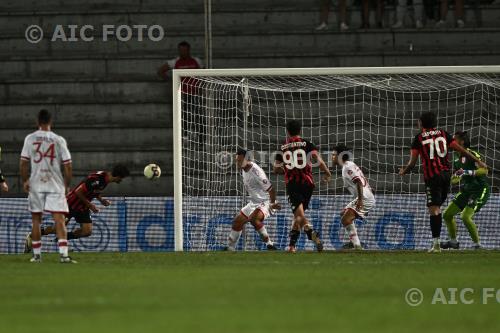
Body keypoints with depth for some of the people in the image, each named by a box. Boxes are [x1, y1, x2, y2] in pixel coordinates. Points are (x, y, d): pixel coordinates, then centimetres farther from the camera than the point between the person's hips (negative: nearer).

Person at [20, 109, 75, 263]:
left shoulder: (30, 138, -1)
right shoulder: (58, 140, -2)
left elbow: (23, 163, -2)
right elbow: (68, 165, -3)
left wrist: (24, 181, 11)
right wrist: (67, 184, 10)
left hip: (35, 185, 1)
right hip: (55, 184, -1)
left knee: (36, 219, 13)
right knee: (59, 219, -5)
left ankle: (37, 254, 15)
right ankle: (63, 254, -18)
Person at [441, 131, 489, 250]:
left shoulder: (472, 155, -17)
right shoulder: (457, 158, 10)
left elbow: (484, 170, -29)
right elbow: (456, 179, 23)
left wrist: (469, 172, -37)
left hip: (480, 191, -9)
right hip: (466, 191, 9)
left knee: (465, 217, -24)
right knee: (447, 214, 9)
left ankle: (477, 244, -11)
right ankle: (453, 241, 23)